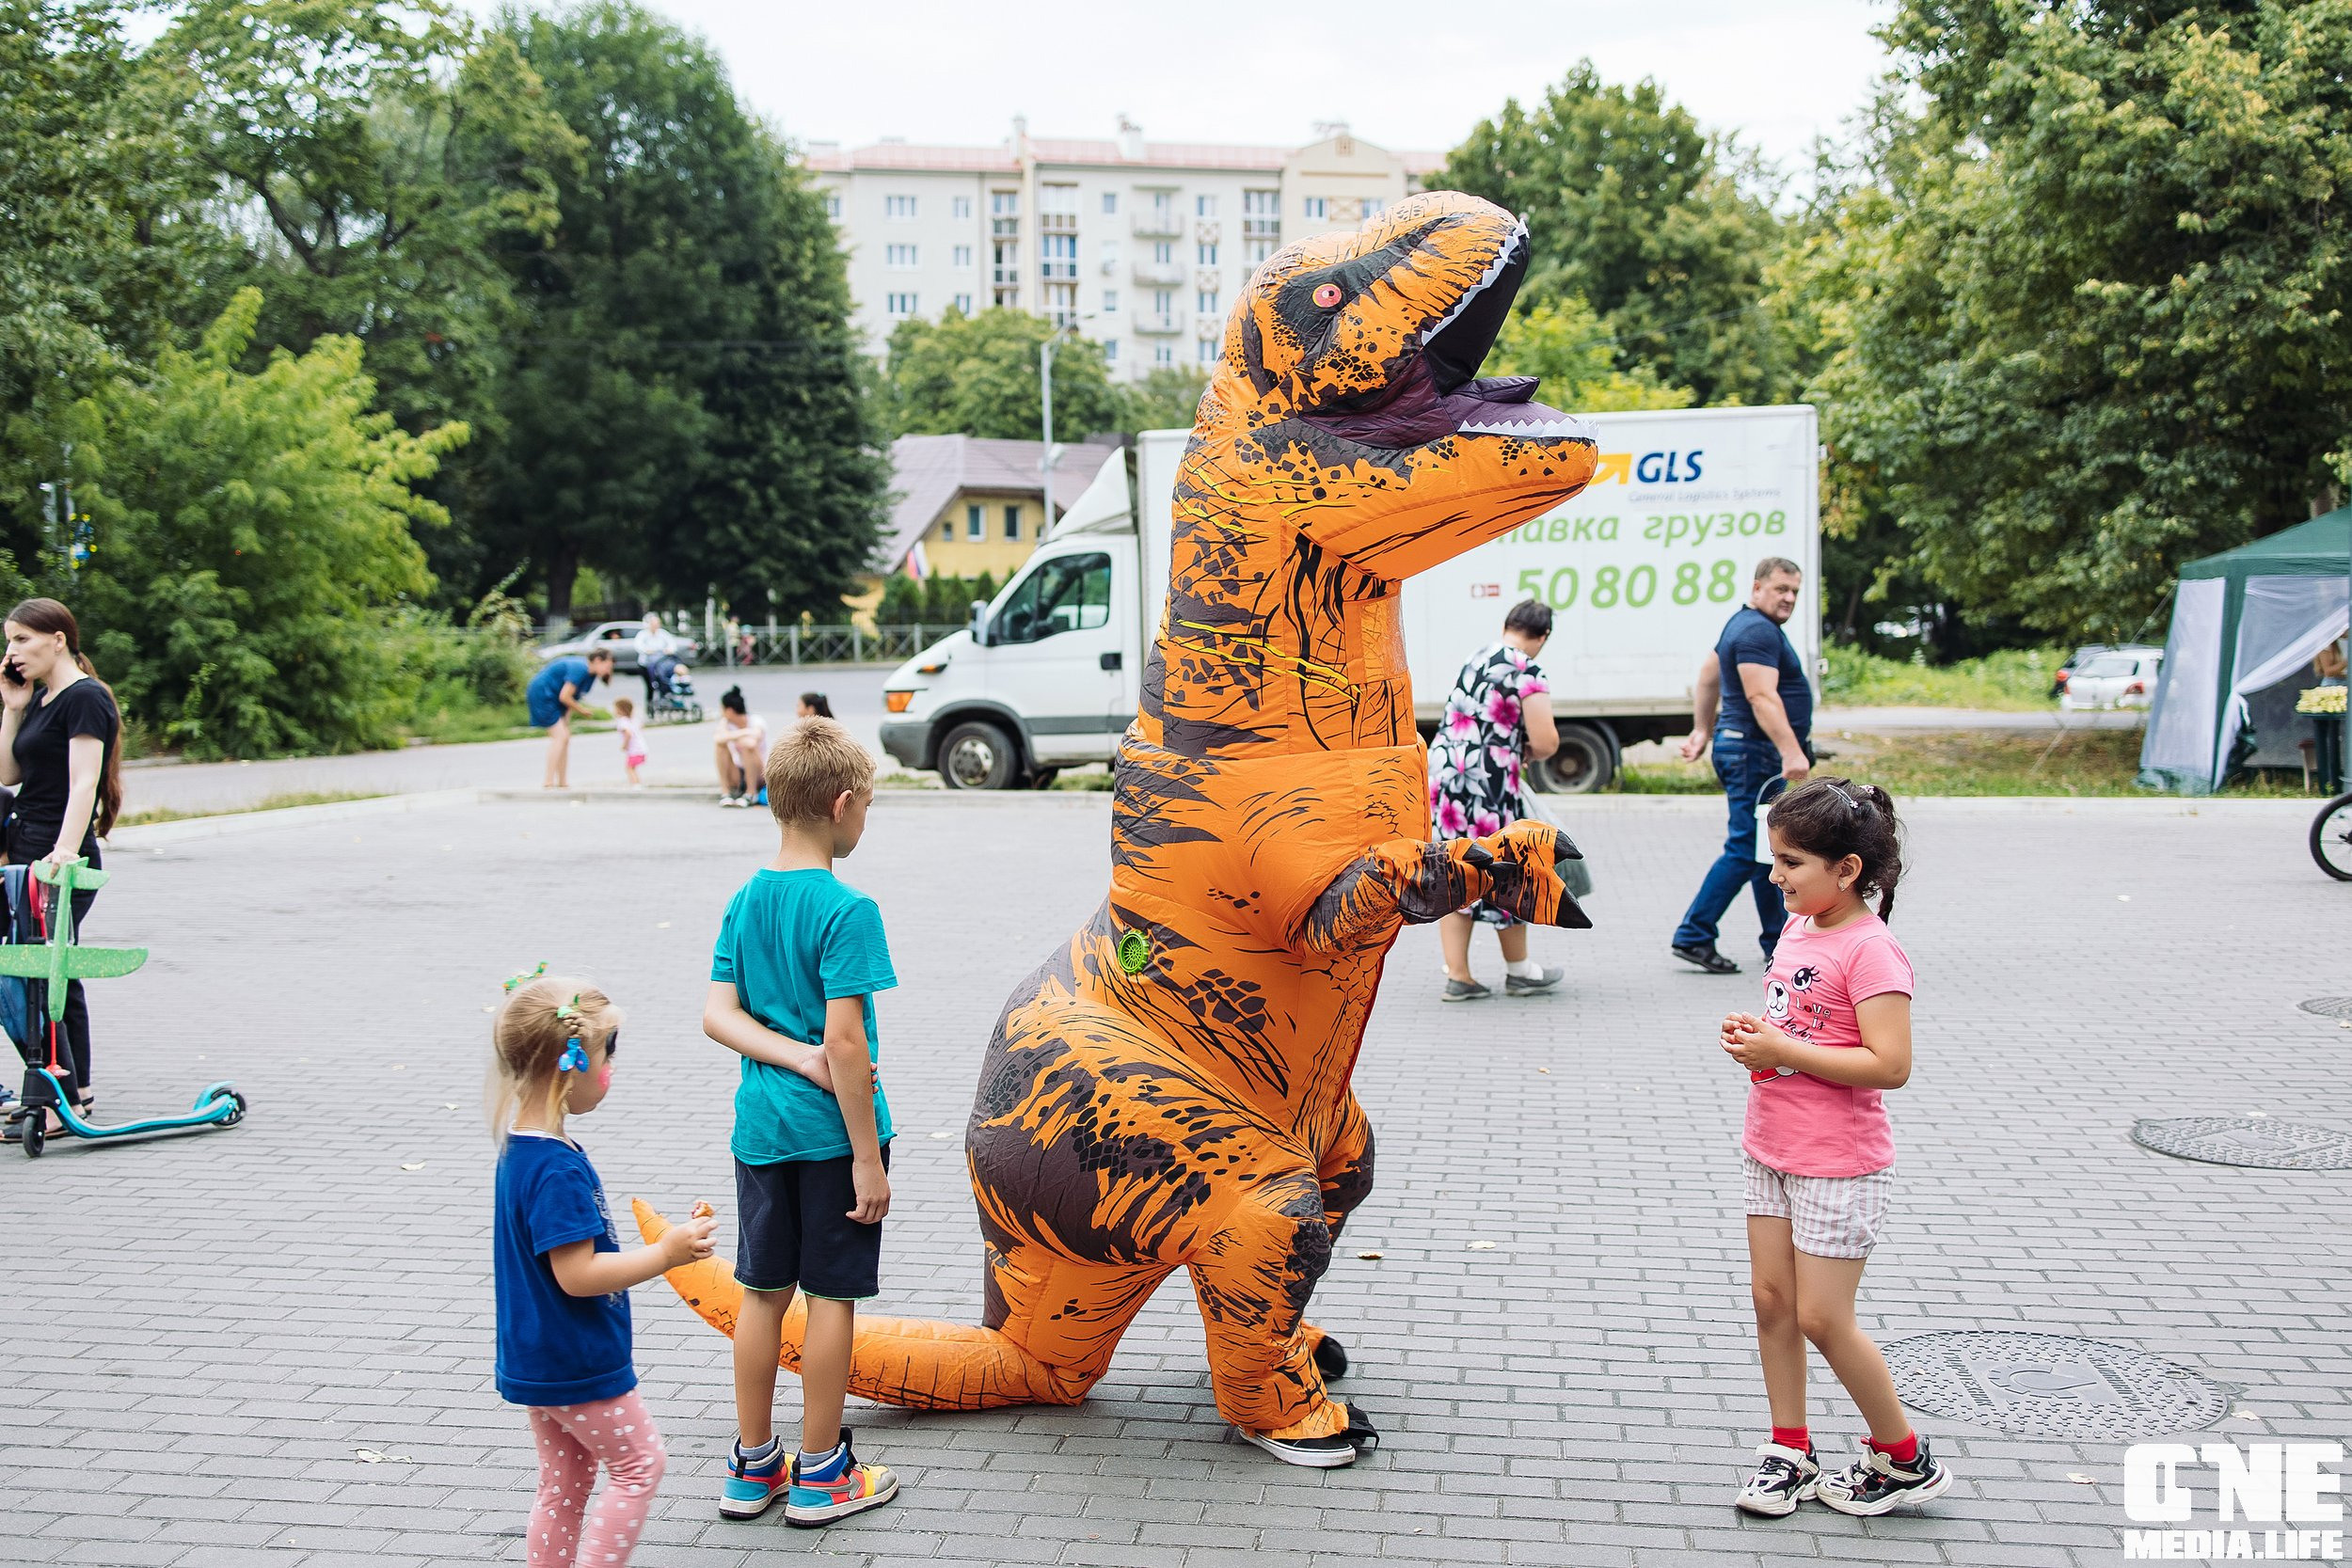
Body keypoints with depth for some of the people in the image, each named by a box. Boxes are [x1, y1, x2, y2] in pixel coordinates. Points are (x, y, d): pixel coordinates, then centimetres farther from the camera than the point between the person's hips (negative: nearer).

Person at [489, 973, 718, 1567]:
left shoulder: (522, 1148, 4)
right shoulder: (557, 1170, -27)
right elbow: (577, 1275, -26)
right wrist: (664, 1254, -20)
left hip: (538, 1358, 9)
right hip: (578, 1365, -9)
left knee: (565, 1484, 18)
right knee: (638, 1463, 7)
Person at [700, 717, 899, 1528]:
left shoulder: (745, 902, 4)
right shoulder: (846, 910, -18)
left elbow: (717, 1014, -2)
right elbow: (846, 1041, -21)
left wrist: (795, 1057, -11)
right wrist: (868, 1156, -17)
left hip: (760, 1127, 6)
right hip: (831, 1132, -6)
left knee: (763, 1291, 14)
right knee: (832, 1295, 6)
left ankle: (754, 1465, 25)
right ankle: (819, 1473, 17)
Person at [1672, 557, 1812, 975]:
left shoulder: (1743, 625, 18)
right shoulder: (1757, 631, -16)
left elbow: (1708, 676, 27)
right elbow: (1762, 697, -27)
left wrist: (1702, 730, 30)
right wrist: (1791, 752, -33)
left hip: (1762, 756, 11)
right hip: (1755, 753, -11)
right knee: (1746, 850, -10)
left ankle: (1780, 943, 20)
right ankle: (1693, 937, -7)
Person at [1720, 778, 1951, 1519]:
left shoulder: (1870, 951, -20)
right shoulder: (1798, 930, 7)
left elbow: (1889, 1064, -27)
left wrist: (1781, 1051, -24)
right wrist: (1754, 1031, 0)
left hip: (1839, 1165, -8)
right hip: (1772, 1151, 8)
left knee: (1822, 1319, -1)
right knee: (1771, 1300, 11)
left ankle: (1905, 1459, 18)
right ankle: (1789, 1450, 25)